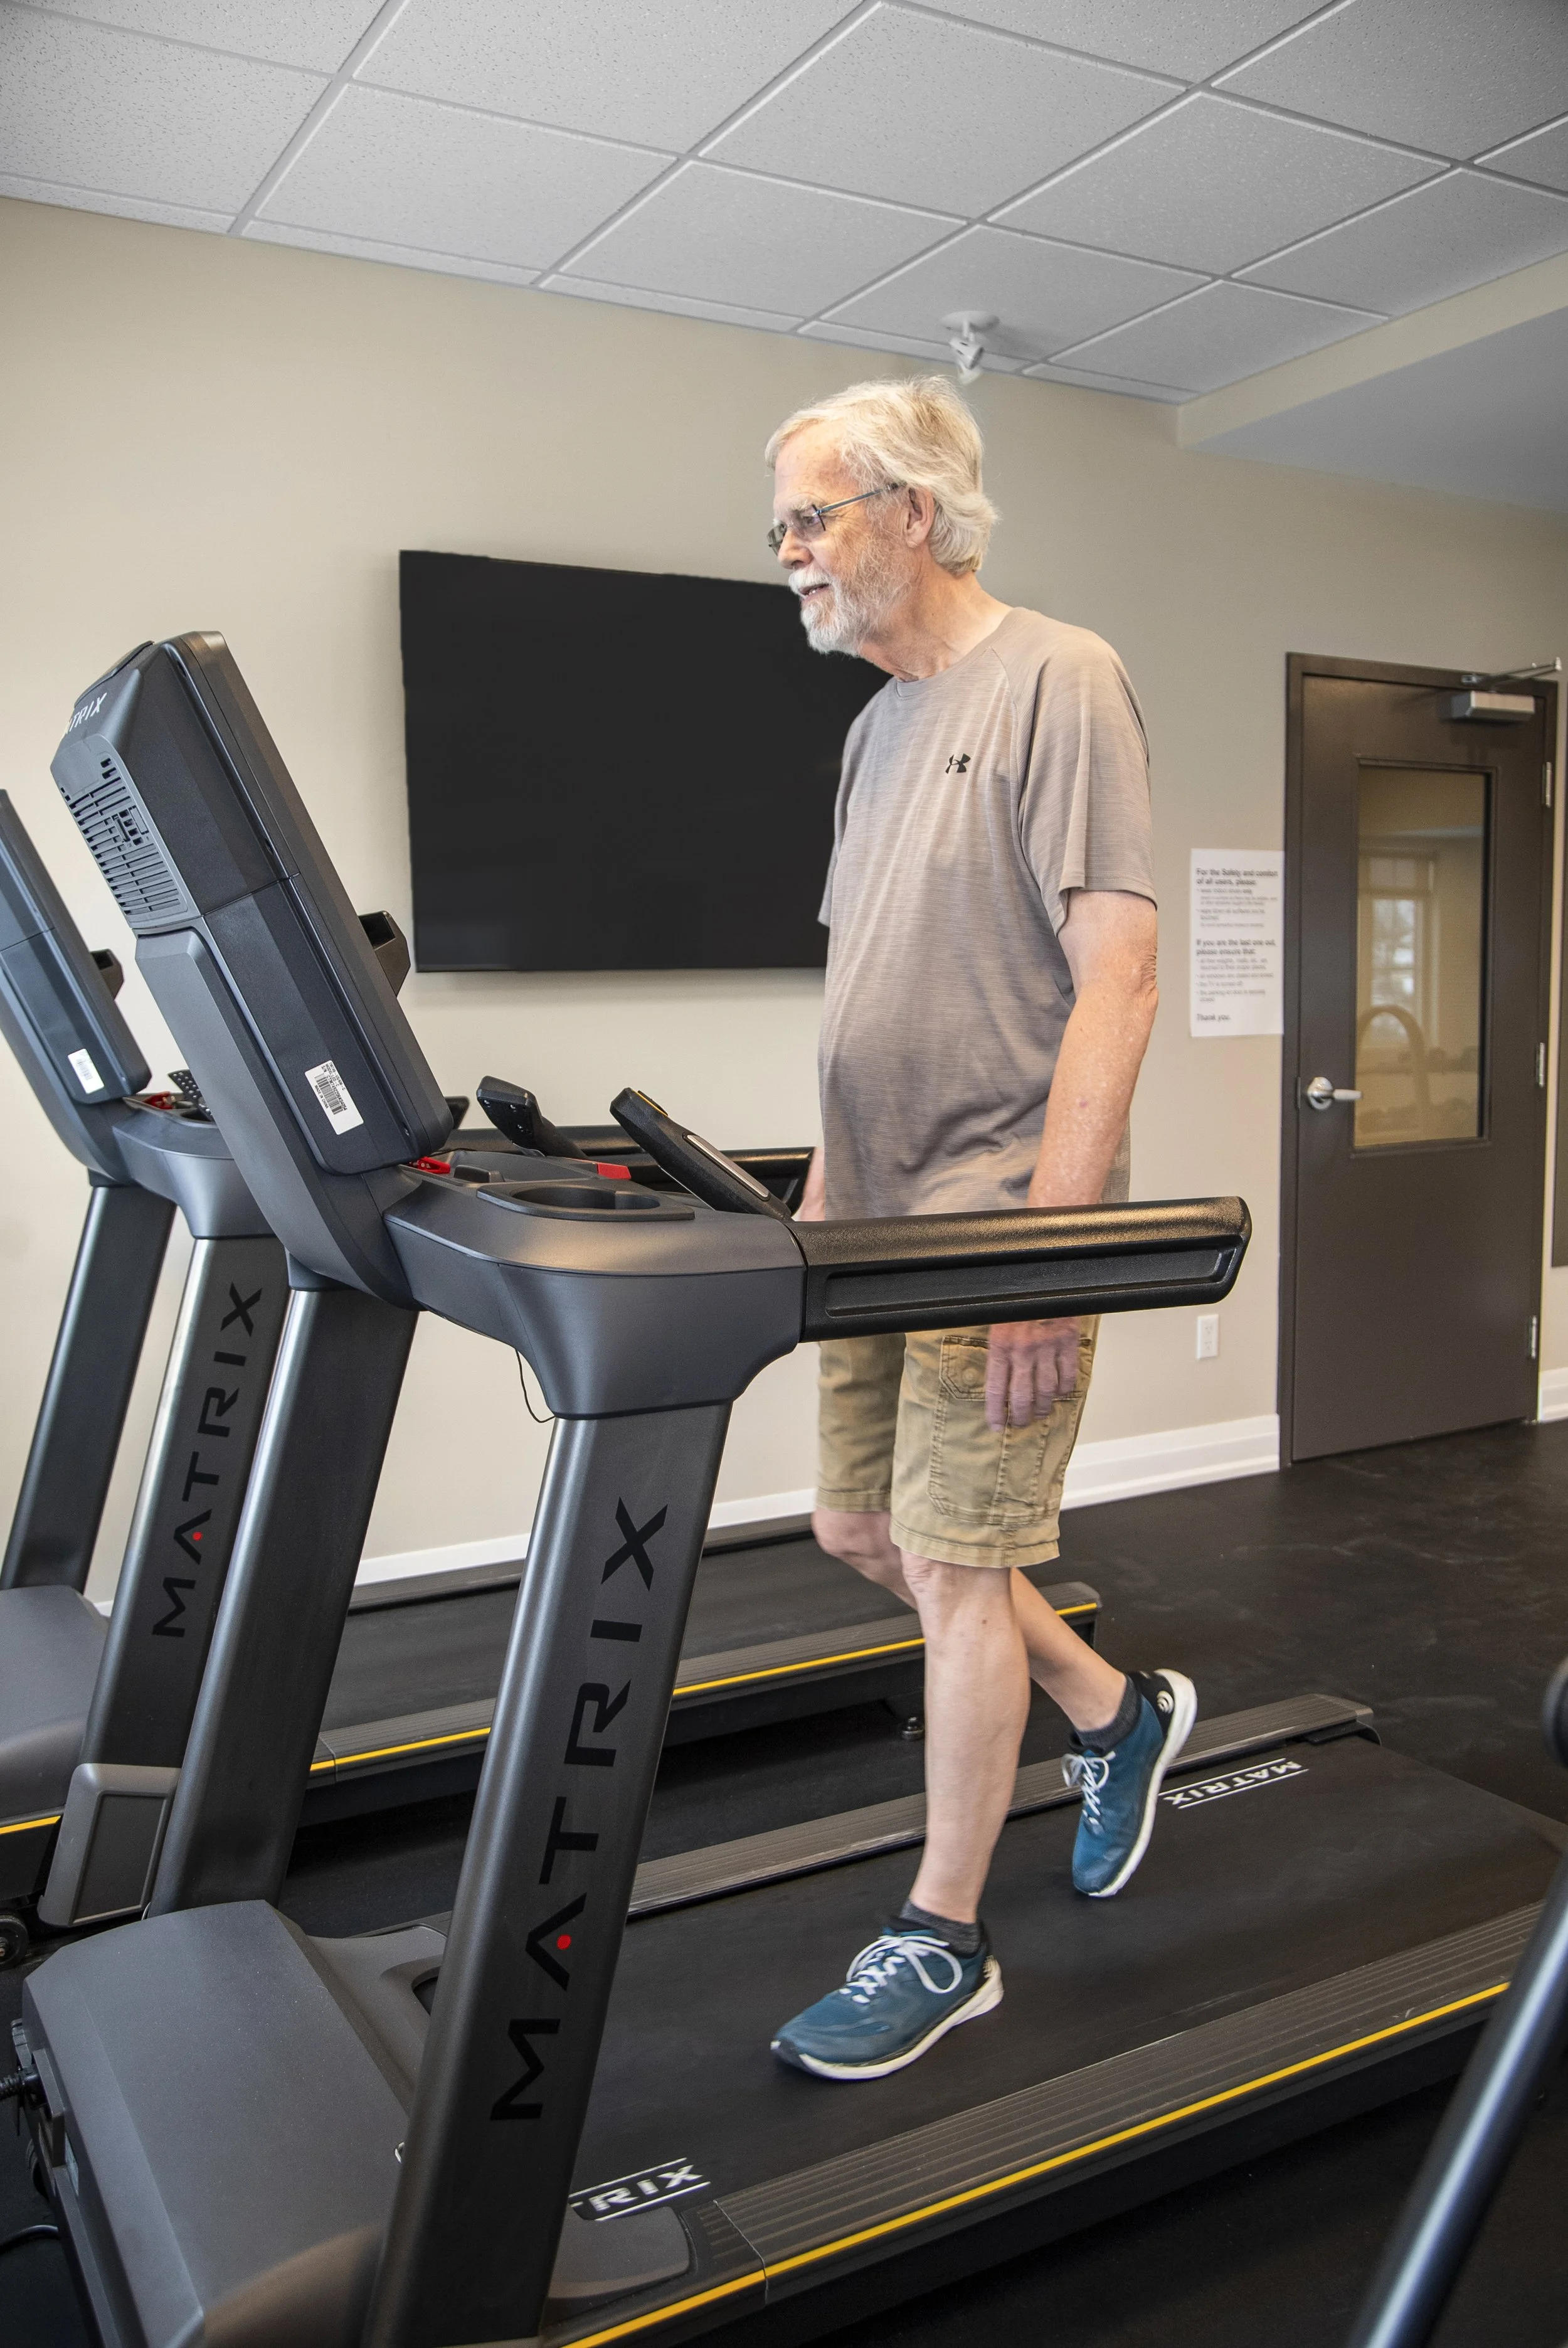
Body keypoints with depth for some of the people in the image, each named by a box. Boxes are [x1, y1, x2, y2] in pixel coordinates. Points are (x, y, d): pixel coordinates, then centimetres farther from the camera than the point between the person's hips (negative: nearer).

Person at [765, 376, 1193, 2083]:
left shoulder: (1057, 682, -9)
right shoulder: (879, 726, 16)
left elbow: (1115, 980, -17)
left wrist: (1049, 1244, -22)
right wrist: (820, 1188, 15)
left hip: (1004, 1215, -9)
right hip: (883, 1218, 9)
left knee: (955, 1564, -1)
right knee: (861, 1527, 15)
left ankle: (942, 1944, 18)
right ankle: (1115, 1711, 37)